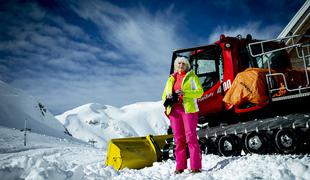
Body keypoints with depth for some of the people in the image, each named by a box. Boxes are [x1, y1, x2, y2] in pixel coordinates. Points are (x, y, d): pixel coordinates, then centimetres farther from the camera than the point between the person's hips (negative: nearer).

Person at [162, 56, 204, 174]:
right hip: (174, 110, 4)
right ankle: (180, 166, 10)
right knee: (178, 138, 4)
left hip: (188, 108, -4)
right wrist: (167, 99, -5)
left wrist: (184, 93, -17)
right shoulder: (171, 78, 21)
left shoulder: (191, 76, 8)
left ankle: (196, 166, -5)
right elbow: (164, 94, 19)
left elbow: (199, 92, -3)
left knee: (191, 137, -8)